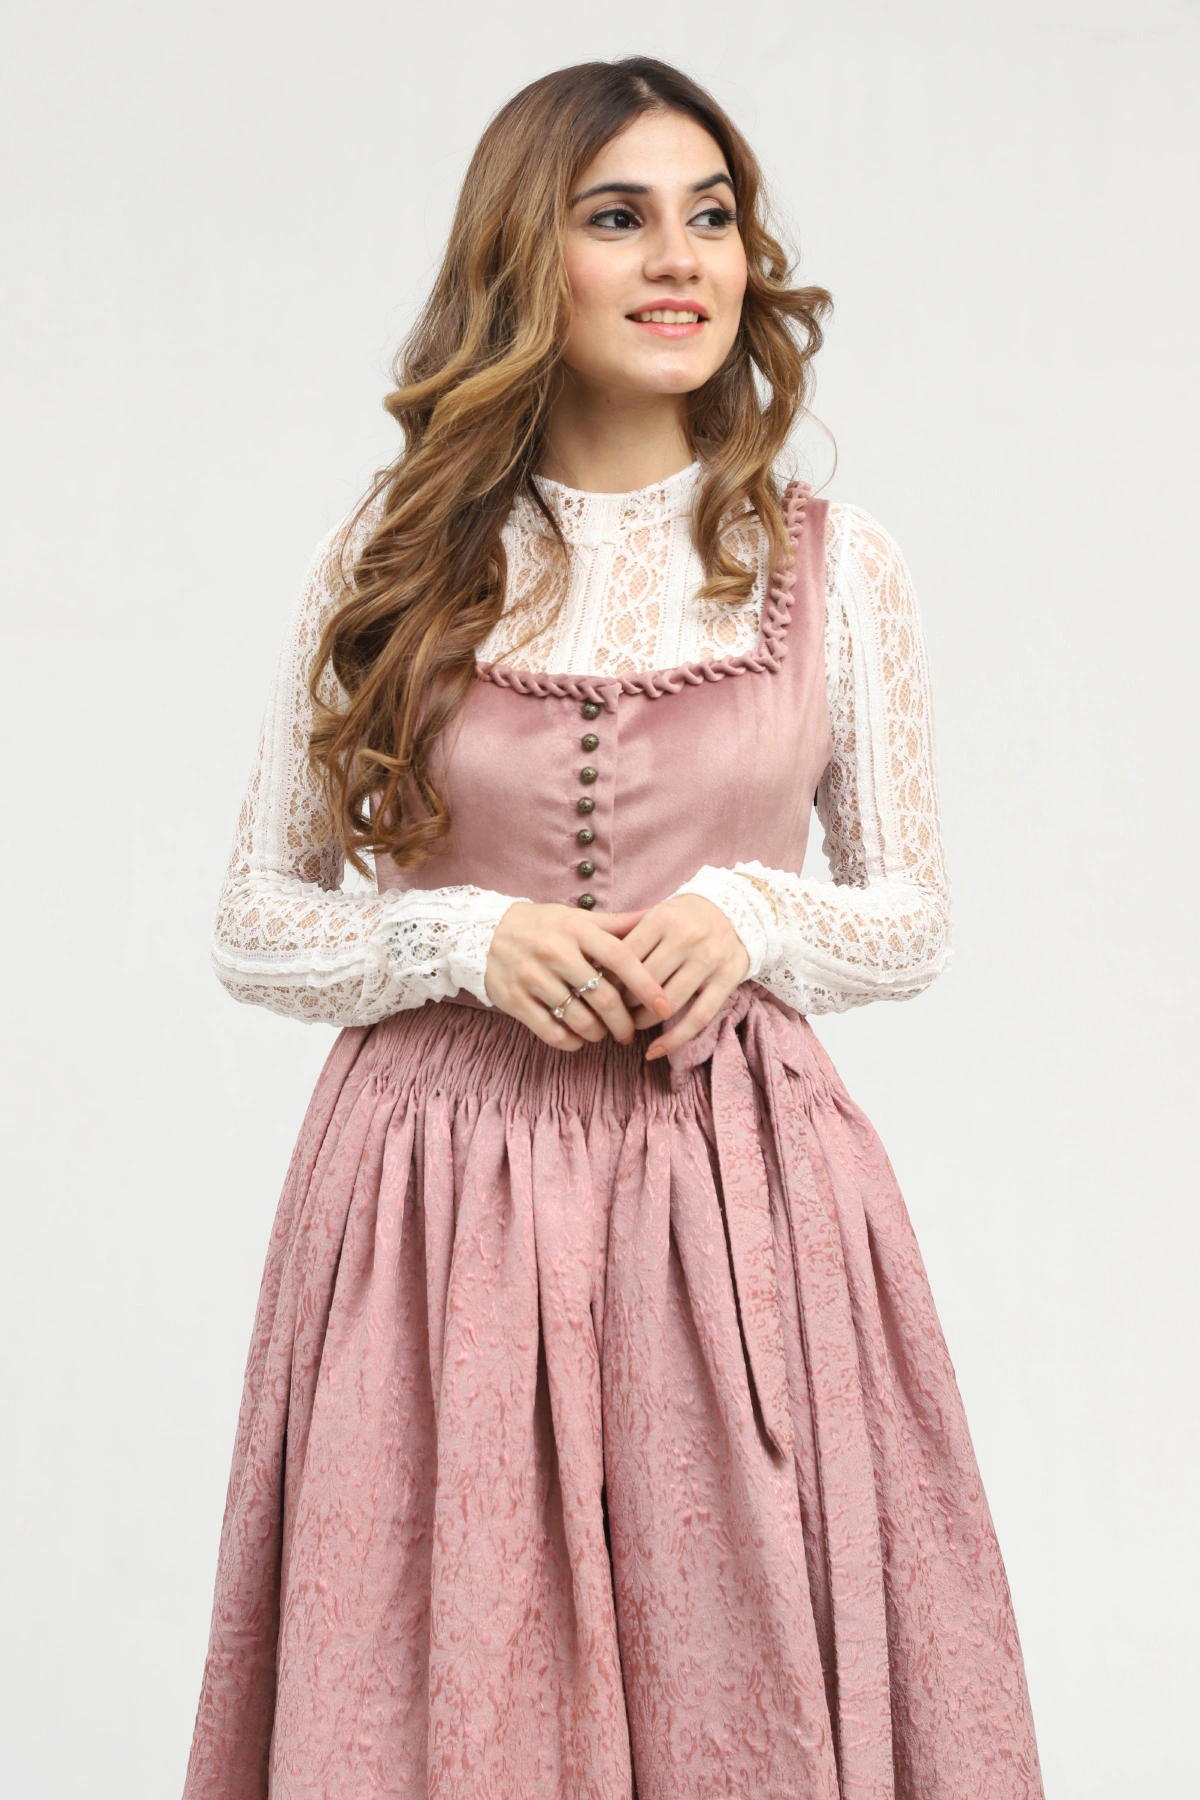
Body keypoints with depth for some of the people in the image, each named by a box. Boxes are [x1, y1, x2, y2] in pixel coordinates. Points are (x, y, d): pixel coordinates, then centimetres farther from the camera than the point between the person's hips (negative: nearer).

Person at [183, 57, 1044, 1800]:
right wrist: (469, 939, -11)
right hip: (443, 1192, 0)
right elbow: (254, 928, 6)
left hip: (741, 1189, 1)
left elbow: (915, 919, 10)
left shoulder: (833, 566, 3)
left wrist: (747, 914, -10)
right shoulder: (389, 570, 2)